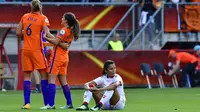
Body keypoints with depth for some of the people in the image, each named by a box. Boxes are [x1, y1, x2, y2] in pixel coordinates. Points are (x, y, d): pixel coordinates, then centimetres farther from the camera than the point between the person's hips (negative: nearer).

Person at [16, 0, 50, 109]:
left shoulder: (24, 17, 7)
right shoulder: (43, 18, -5)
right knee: (44, 75, 2)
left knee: (27, 76, 8)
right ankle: (47, 103, -3)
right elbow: (46, 34, -16)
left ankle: (26, 103, 0)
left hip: (25, 50, 4)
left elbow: (18, 33, 8)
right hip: (37, 50, -4)